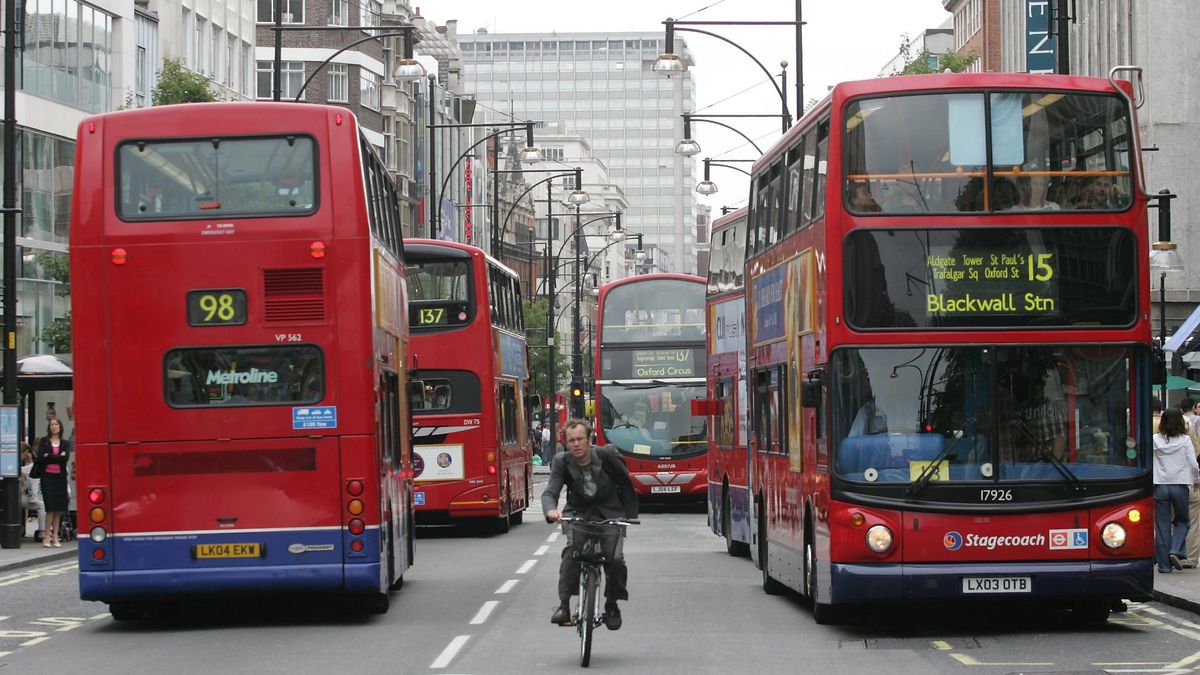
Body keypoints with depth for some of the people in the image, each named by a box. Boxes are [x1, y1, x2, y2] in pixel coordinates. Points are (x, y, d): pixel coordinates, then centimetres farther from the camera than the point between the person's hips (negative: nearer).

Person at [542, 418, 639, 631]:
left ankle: (612, 606, 5)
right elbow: (550, 492, -21)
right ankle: (564, 605, -30)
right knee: (571, 554, -27)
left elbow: (626, 484, 3)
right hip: (579, 515, 0)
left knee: (615, 560, -18)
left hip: (609, 516, 0)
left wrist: (630, 517, 5)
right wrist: (551, 510, -44)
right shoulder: (562, 462, -9)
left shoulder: (607, 455, -11)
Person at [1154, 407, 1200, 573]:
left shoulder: (1155, 440, -2)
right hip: (1180, 486, -1)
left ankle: (1163, 563, 5)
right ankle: (1175, 551, -5)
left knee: (1162, 524, 6)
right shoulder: (1185, 440, -4)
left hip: (1159, 486, 1)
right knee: (1182, 521, 17)